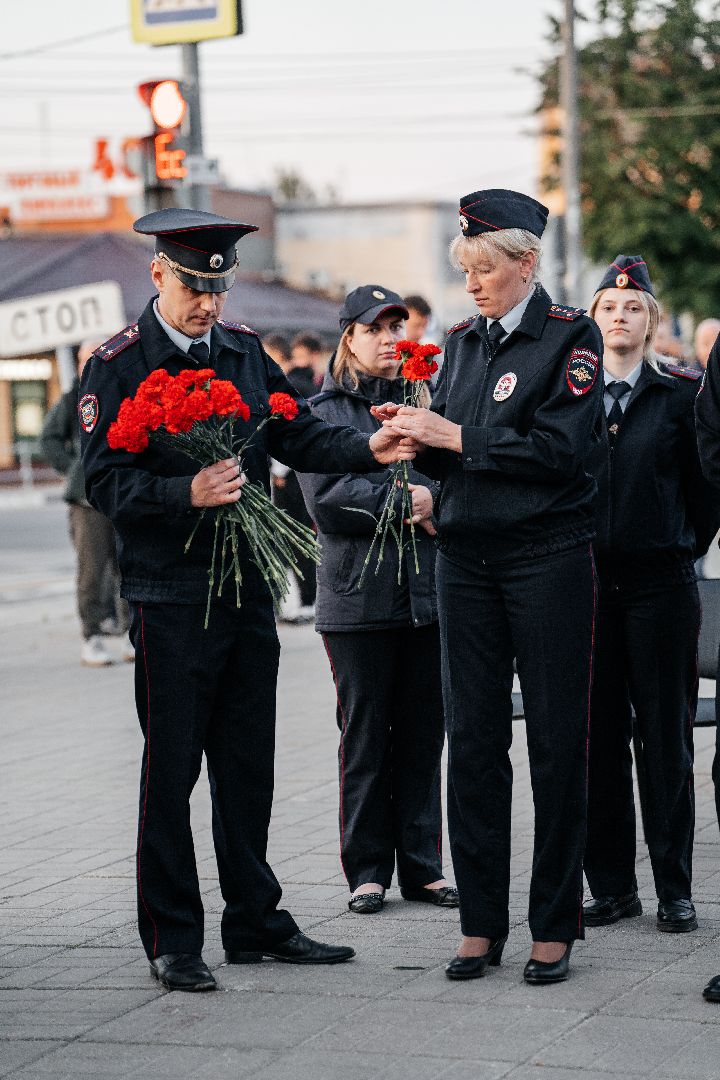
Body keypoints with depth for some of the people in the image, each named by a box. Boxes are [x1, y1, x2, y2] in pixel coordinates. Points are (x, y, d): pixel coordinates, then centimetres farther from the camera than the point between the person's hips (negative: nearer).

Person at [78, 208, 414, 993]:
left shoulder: (244, 352, 11)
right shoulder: (117, 366, -7)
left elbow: (297, 434, 7)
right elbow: (105, 483, -12)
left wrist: (366, 449, -11)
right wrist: (188, 493, -27)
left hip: (247, 587, 6)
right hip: (169, 597, -6)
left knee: (248, 762, 12)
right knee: (171, 767, 0)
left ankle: (254, 920, 23)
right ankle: (171, 941, 9)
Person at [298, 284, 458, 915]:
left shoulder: (425, 400, 13)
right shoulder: (324, 412, 2)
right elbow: (325, 497, -11)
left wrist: (433, 504, -14)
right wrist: (404, 501, -12)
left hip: (428, 592, 3)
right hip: (358, 595, -3)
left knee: (423, 733, 6)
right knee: (365, 736, 2)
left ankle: (422, 867, 14)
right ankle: (368, 870, 11)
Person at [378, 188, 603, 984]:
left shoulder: (570, 336, -4)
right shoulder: (463, 341, 13)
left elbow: (559, 448, -15)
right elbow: (449, 457, 14)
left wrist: (453, 435, -17)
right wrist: (413, 436, -7)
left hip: (548, 556, -5)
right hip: (466, 555, 5)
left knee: (556, 740, 0)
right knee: (472, 739, 4)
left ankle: (554, 927, 9)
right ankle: (481, 925, 11)